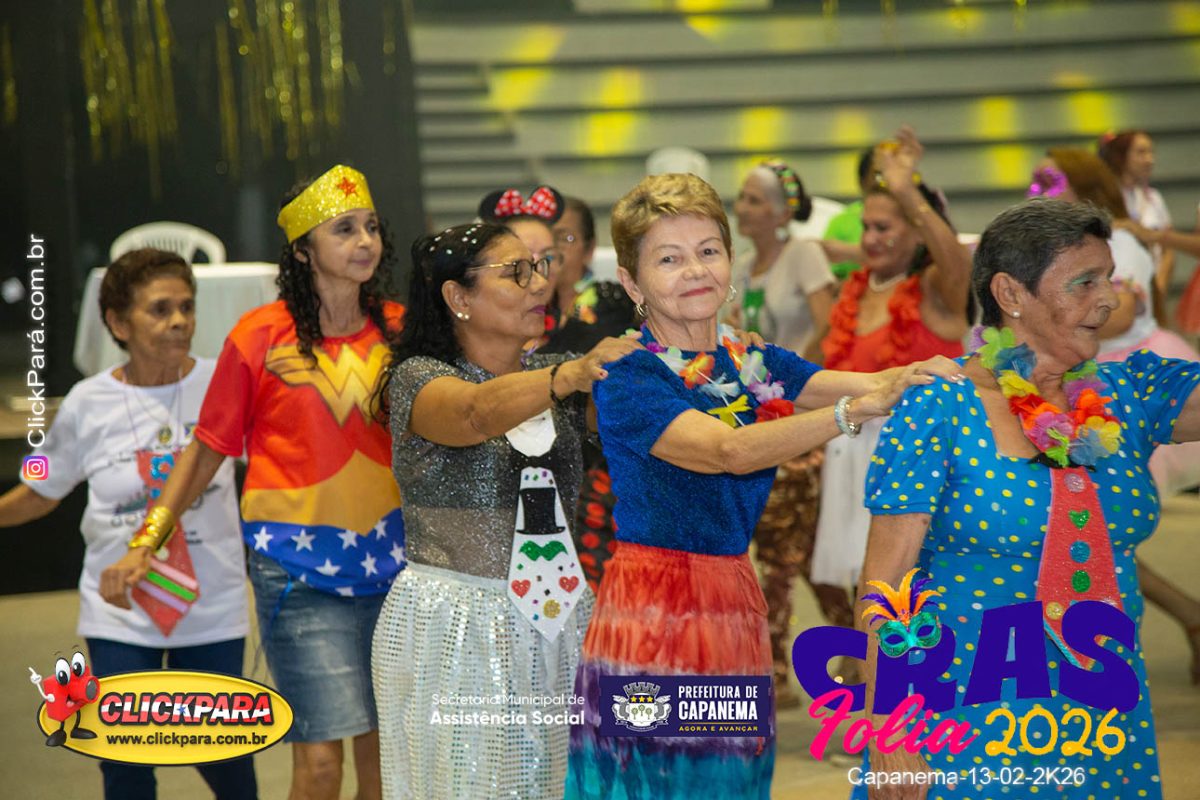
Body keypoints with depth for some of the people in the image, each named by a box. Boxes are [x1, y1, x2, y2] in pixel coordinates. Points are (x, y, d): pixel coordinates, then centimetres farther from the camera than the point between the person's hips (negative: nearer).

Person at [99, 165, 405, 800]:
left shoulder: (397, 330, 5)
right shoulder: (261, 337, -5)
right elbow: (206, 451, 2)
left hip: (388, 557, 4)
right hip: (297, 566, -4)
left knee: (383, 746, 8)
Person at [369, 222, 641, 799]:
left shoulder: (557, 375, 11)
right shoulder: (420, 378, -7)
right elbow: (477, 412, -28)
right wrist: (569, 376, -45)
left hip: (559, 624, 5)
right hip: (456, 635, -5)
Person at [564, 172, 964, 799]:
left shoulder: (755, 364, 9)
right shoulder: (626, 382, -9)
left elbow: (872, 385, -6)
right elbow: (728, 450, -25)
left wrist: (916, 377, -28)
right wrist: (853, 410, -34)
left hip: (734, 605, 6)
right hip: (654, 606, -5)